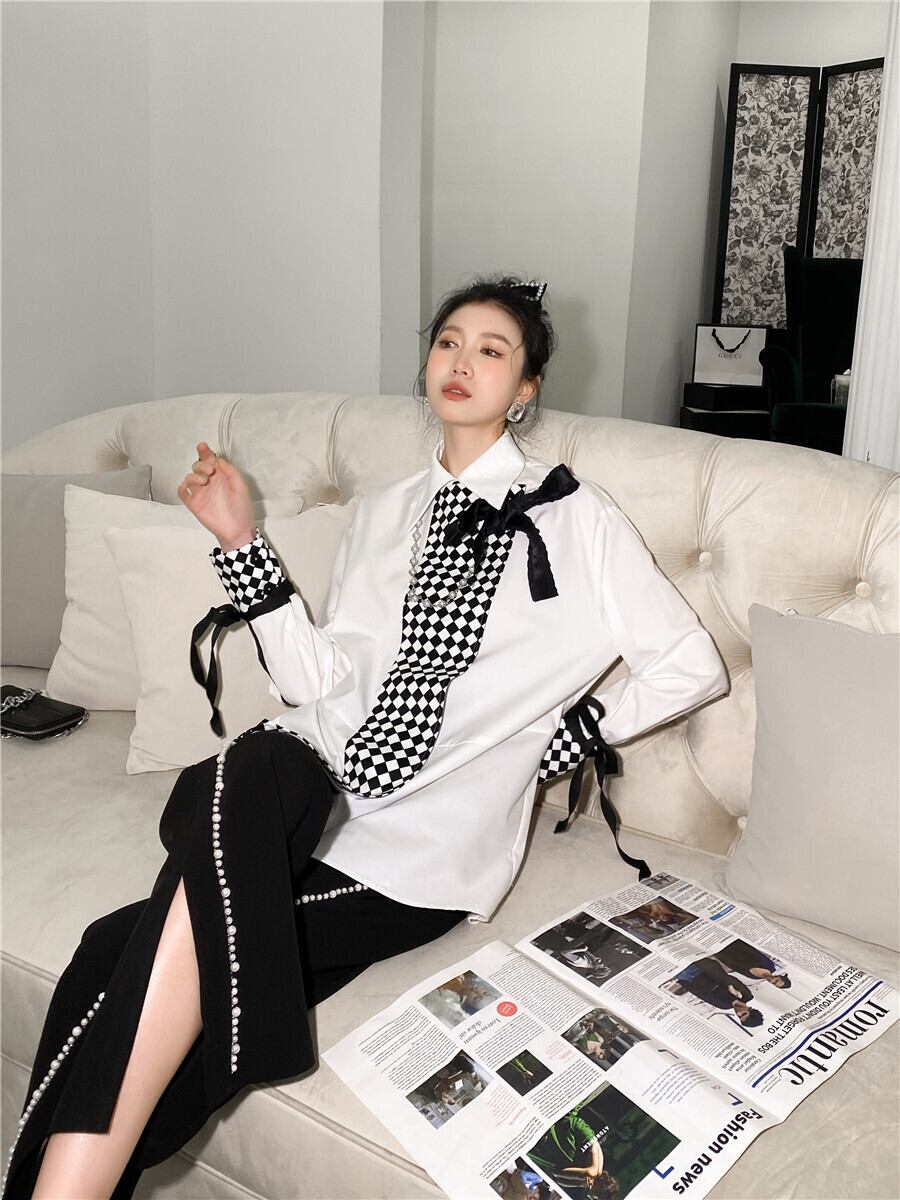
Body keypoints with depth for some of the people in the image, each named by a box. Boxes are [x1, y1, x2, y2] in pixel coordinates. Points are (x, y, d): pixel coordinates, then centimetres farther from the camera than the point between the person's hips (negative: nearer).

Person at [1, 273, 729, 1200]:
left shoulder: (572, 516, 8)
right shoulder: (384, 512, 21)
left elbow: (691, 666, 7)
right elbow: (320, 679, 10)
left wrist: (568, 738, 2)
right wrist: (242, 543, 4)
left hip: (429, 839, -3)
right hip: (316, 780, 4)